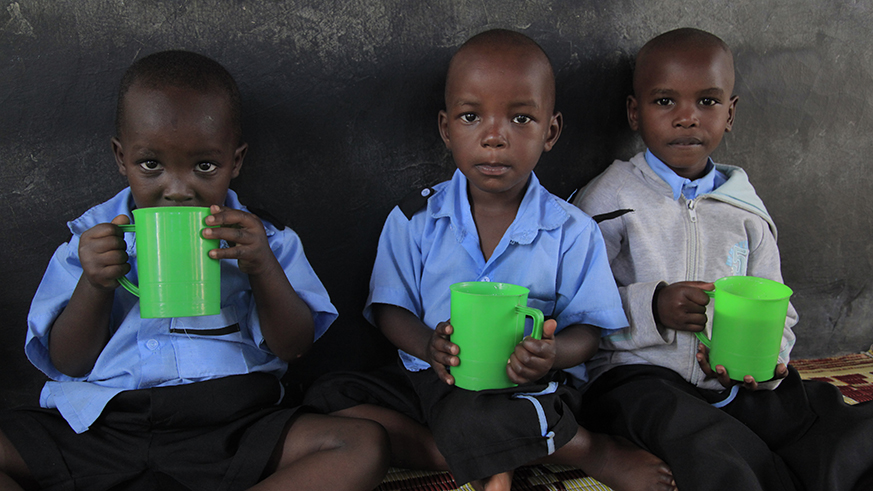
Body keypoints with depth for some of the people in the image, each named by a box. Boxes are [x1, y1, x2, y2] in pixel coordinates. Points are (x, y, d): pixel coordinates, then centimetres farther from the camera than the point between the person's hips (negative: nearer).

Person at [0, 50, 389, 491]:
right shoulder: (94, 239, 11)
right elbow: (69, 363, 7)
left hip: (229, 426, 0)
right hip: (102, 421, 1)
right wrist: (94, 286, -12)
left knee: (365, 445, -24)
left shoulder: (257, 239, 10)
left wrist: (263, 268, -15)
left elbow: (293, 347, 2)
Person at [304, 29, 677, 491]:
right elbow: (390, 309, 4)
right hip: (431, 380, 5)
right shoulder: (414, 221, 2)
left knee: (468, 418, -39)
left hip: (525, 389, -4)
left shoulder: (572, 232, -1)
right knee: (325, 399, -18)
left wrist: (552, 354, -24)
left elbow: (587, 328, 0)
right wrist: (428, 345, -19)